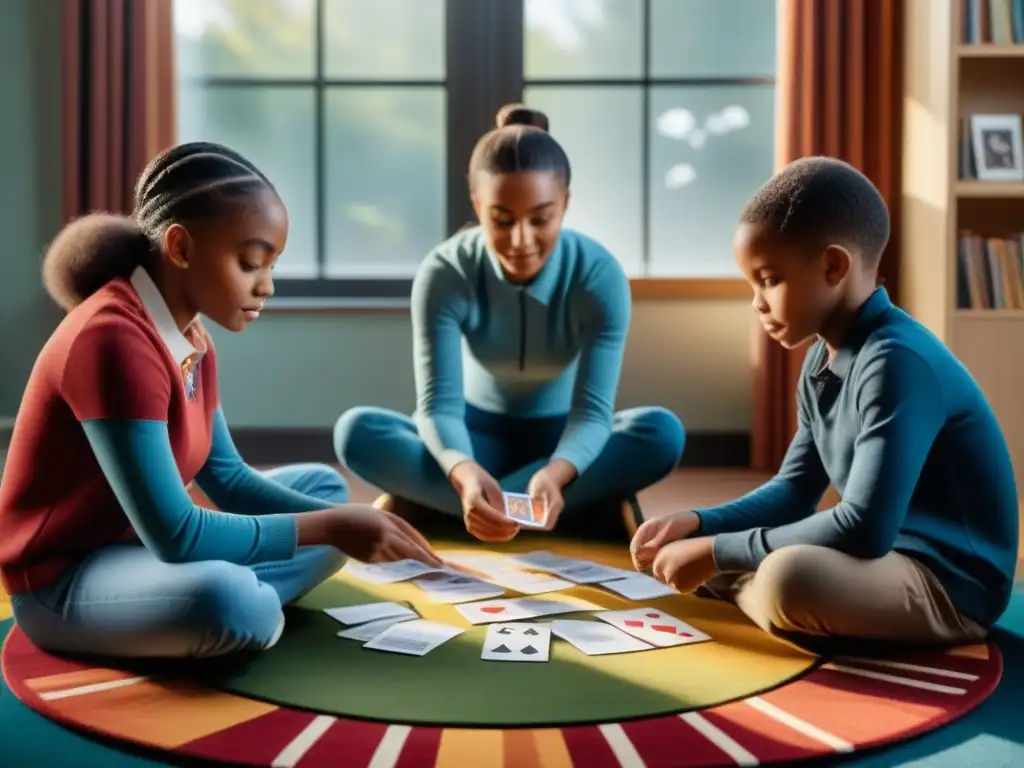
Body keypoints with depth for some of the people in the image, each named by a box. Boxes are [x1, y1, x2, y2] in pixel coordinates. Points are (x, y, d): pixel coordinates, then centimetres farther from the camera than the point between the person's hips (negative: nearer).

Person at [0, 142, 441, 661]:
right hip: (63, 579, -10)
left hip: (139, 545, 10)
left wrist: (346, 521, -8)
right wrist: (330, 528, -23)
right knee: (230, 603, -40)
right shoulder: (113, 341, -26)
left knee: (323, 487, 13)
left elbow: (227, 476, 6)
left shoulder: (190, 337, 3)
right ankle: (254, 606, -6)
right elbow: (174, 535, -29)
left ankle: (252, 602, -9)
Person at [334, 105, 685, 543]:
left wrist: (555, 473, -50)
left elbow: (592, 410, -26)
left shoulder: (599, 275, -21)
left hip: (560, 440, 1)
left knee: (663, 433, -32)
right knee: (356, 430, -29)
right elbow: (438, 404, -28)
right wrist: (465, 473, -52)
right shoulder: (444, 272, -21)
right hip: (478, 437, 0)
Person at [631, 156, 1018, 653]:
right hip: (887, 556, 9)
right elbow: (794, 492, 12)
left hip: (950, 584, -9)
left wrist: (717, 552, -24)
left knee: (790, 577, -35)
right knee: (701, 549, 10)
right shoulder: (822, 359, 5)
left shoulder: (897, 363, -24)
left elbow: (864, 529, -30)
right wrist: (699, 524, -4)